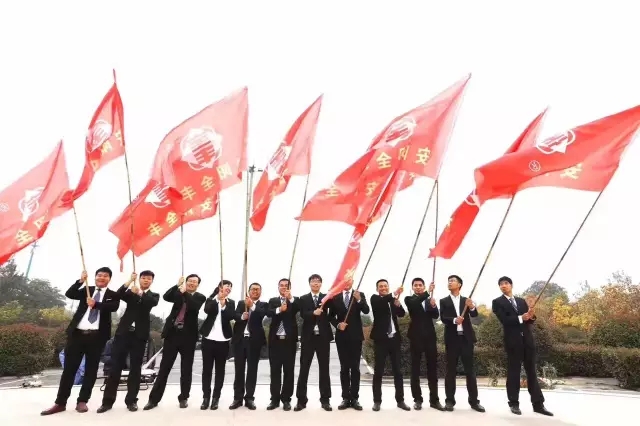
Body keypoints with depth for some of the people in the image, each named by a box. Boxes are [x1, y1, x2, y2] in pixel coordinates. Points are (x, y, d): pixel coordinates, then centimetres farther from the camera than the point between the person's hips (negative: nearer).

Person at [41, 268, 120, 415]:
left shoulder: (113, 295, 6)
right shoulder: (86, 290, 14)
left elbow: (114, 307, -15)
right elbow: (69, 294, -3)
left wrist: (96, 304, -26)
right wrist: (80, 281, -14)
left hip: (97, 336, -2)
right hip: (77, 333, 2)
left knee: (91, 369, 4)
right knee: (69, 368, 5)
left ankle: (82, 401, 15)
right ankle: (60, 403, 15)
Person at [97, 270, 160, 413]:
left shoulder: (153, 295, 10)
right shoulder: (130, 292, 15)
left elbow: (153, 302, -14)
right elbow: (118, 294, -6)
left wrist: (140, 293, -29)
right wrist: (130, 281, -18)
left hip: (140, 334, -1)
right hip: (124, 332, 1)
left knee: (135, 368, 2)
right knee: (116, 366, 1)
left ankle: (131, 400, 10)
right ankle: (108, 401, 10)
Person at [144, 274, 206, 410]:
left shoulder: (200, 297, 2)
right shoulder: (178, 293, 9)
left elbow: (194, 307, -18)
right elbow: (166, 297, -10)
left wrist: (184, 292, -21)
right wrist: (178, 285, -17)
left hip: (188, 336, -1)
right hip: (172, 333, 2)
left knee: (186, 369, 7)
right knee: (164, 367, 7)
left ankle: (183, 398, 20)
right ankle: (154, 398, 17)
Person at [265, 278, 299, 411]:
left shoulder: (295, 300, 5)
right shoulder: (272, 300, 9)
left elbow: (299, 309, -16)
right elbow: (268, 313, -9)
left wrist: (290, 298, -31)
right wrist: (279, 310, -29)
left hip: (289, 339, -1)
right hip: (275, 339, 1)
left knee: (288, 370, 4)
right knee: (275, 370, 7)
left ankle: (286, 399, 14)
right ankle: (274, 399, 16)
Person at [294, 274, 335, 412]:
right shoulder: (303, 299, 4)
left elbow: (332, 312, -2)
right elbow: (303, 314, -12)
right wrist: (314, 312, -27)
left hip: (323, 336, 0)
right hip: (308, 337, 0)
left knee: (324, 368, 7)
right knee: (304, 368, 3)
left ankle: (325, 400, 16)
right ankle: (301, 400, 12)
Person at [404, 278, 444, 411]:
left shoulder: (429, 299, 13)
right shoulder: (409, 299, 1)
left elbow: (436, 316, 2)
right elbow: (415, 304, -22)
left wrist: (434, 306, -18)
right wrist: (428, 292, -30)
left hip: (430, 337, 3)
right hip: (416, 337, -3)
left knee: (432, 368, 6)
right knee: (415, 369, 2)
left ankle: (434, 400, 14)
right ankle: (417, 399, 9)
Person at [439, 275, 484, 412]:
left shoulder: (466, 300, 10)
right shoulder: (444, 301, 6)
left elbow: (474, 315, -4)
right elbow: (443, 318, -7)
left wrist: (472, 307, -26)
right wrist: (454, 320, -26)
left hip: (466, 337, 1)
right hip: (452, 338, -1)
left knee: (470, 369, 4)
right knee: (451, 370, 2)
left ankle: (474, 401, 10)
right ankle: (449, 400, 7)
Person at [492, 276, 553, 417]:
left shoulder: (522, 301, 16)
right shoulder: (497, 302, 0)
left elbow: (529, 320, 10)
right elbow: (504, 320, -13)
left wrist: (531, 316, -12)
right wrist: (521, 318, -21)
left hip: (527, 339, 5)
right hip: (513, 341, -4)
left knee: (532, 372, 7)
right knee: (513, 372, 1)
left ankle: (538, 404, 13)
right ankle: (514, 404, 9)